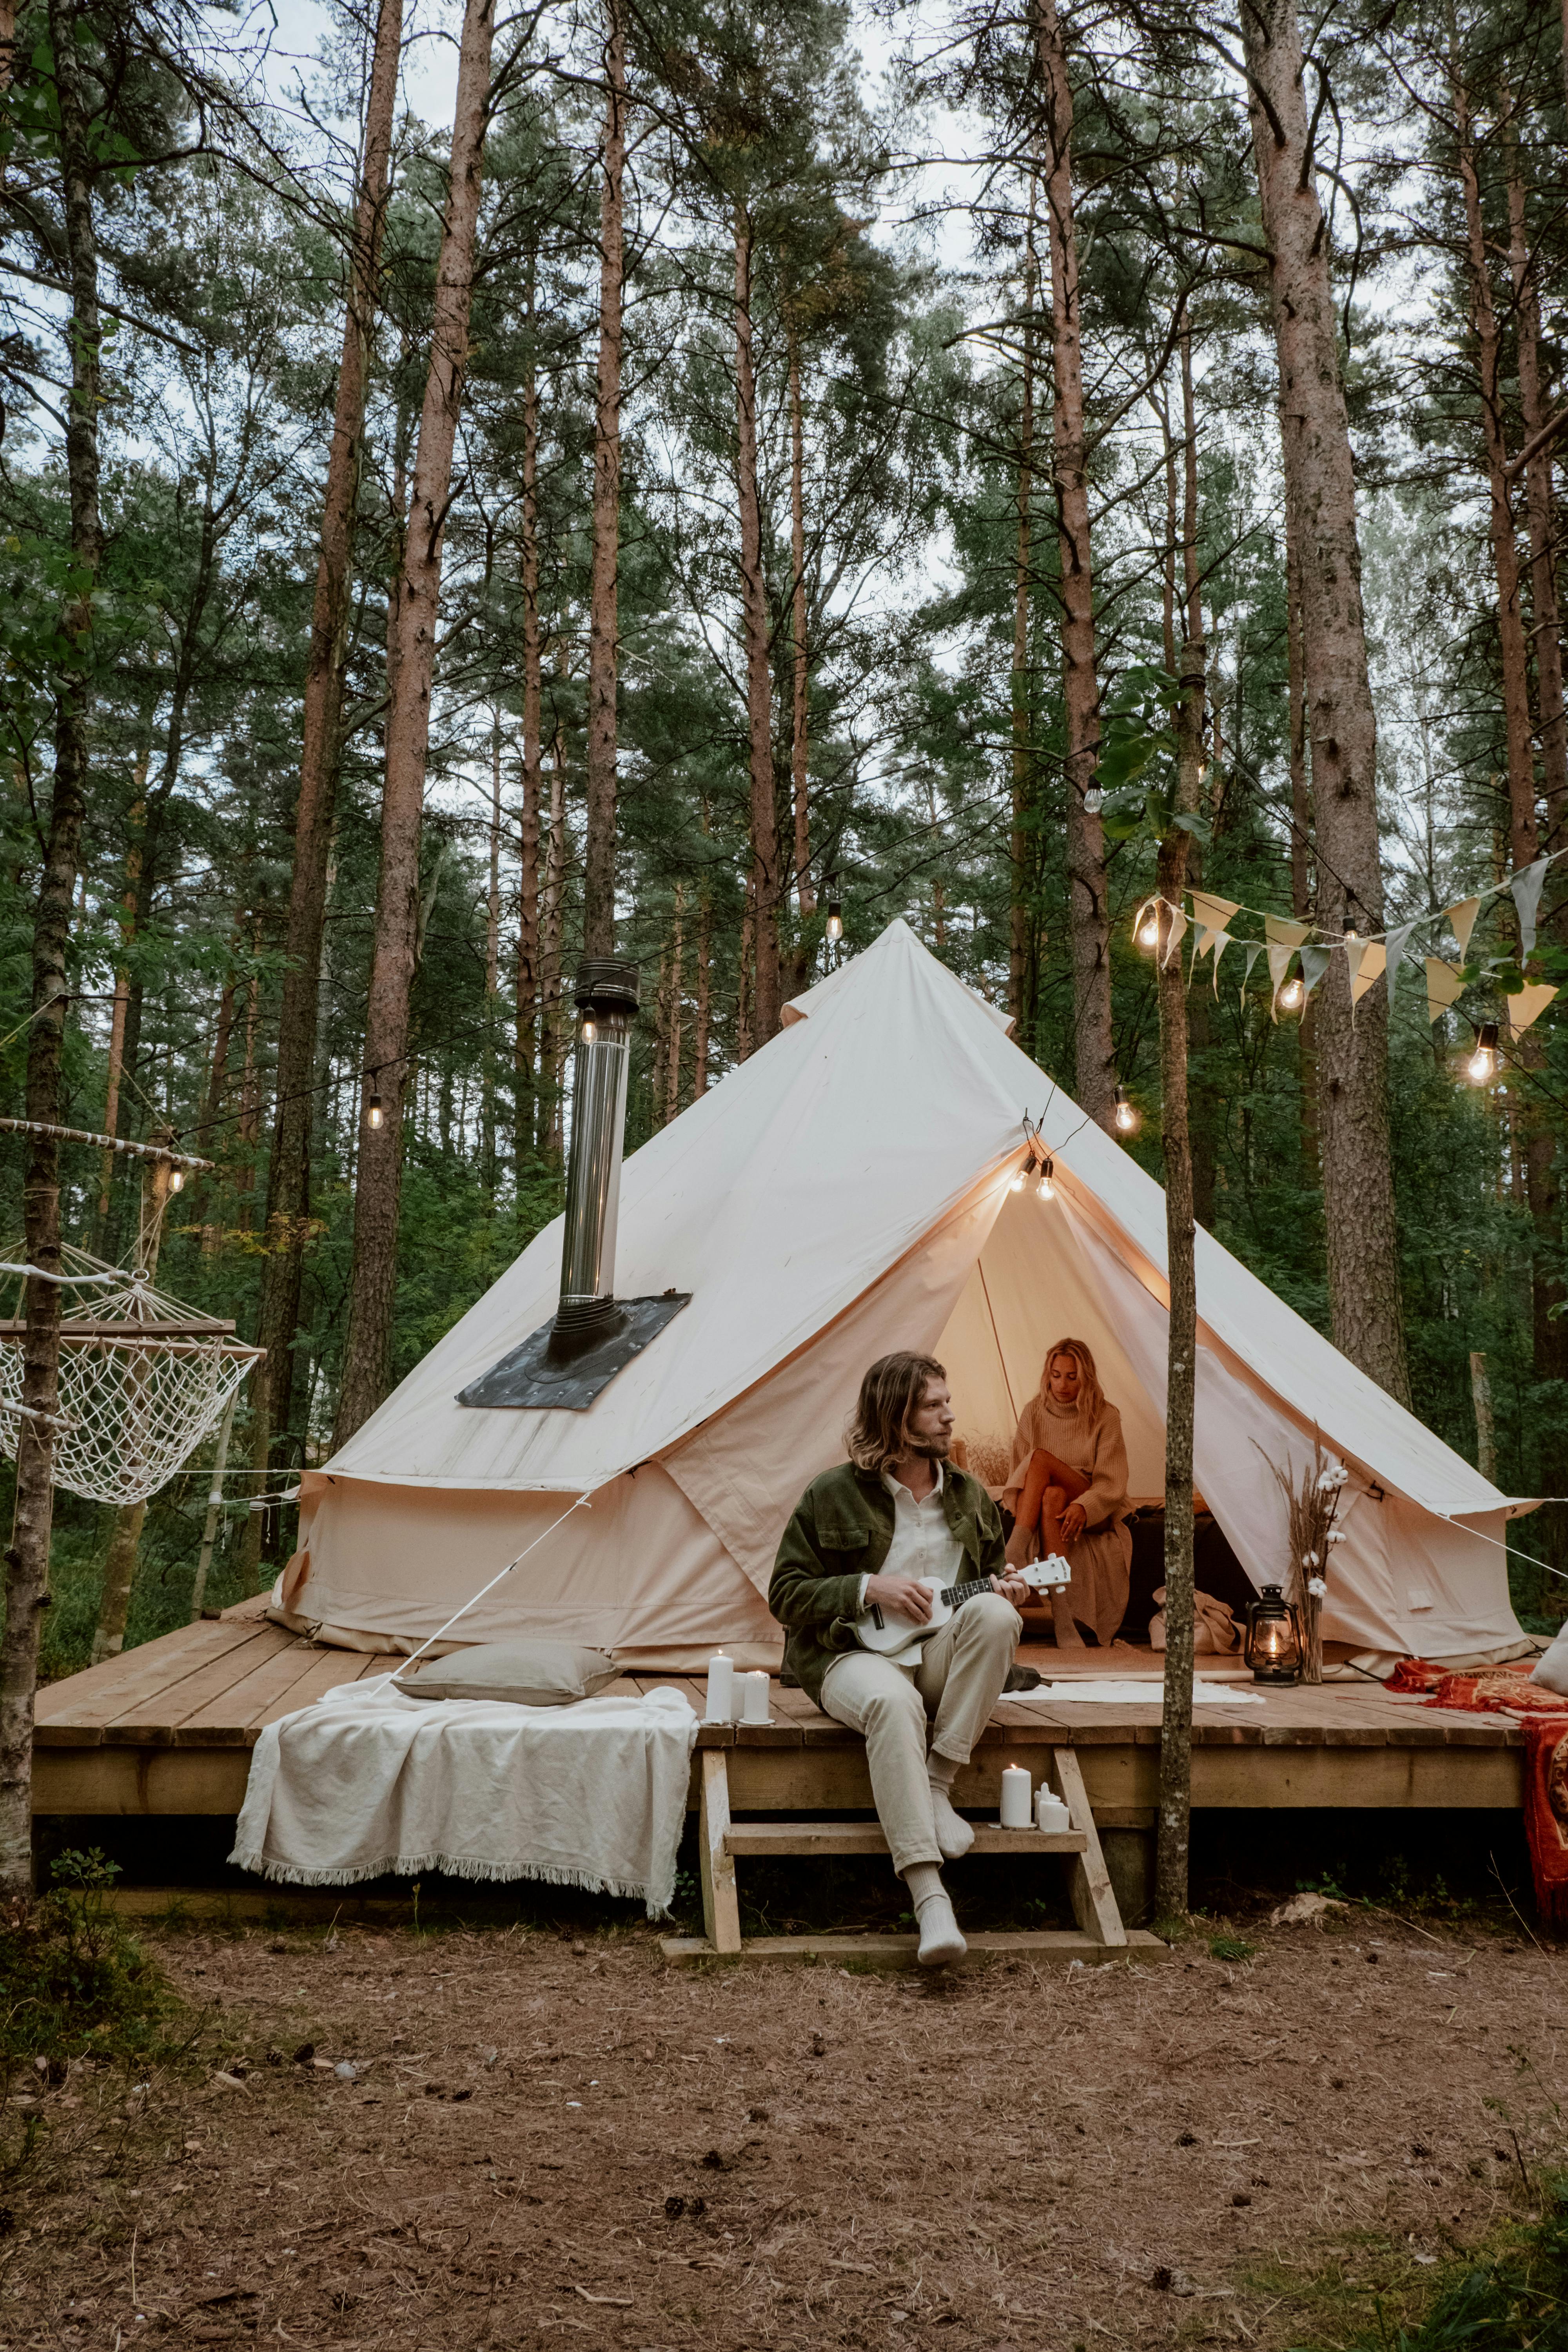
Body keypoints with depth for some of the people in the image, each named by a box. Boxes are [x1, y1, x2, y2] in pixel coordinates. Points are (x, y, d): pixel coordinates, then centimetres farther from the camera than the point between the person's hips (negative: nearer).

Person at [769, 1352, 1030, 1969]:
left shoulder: (969, 1496, 11)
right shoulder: (834, 1495, -2)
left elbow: (992, 1572, 24)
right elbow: (786, 1595, -2)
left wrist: (1002, 1587, -2)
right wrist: (867, 1588, -15)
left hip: (941, 1660, 4)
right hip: (854, 1657, -4)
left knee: (994, 1614, -29)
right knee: (892, 1702, -40)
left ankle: (938, 1788, -21)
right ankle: (930, 1899, -41)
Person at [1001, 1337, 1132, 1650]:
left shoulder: (1105, 1417, -2)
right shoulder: (1033, 1413, 6)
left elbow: (1112, 1484, -9)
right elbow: (1019, 1472, 5)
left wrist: (1083, 1506, -29)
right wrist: (1023, 1507, -16)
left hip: (1094, 1516, -2)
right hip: (1048, 1508, 3)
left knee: (1041, 1459, -30)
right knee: (1052, 1497, -36)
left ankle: (1014, 1557, -37)